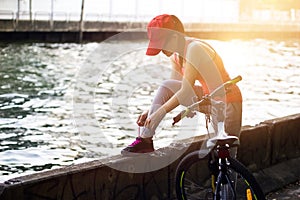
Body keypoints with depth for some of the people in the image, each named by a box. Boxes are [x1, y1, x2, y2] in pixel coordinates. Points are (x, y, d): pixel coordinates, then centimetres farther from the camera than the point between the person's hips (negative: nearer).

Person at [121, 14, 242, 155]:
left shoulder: (194, 49, -25)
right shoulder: (175, 55, 2)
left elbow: (186, 91, -26)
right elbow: (172, 91, 3)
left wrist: (160, 112, -23)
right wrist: (151, 111, -8)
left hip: (227, 102, -8)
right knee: (166, 86, -6)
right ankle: (145, 140, -8)